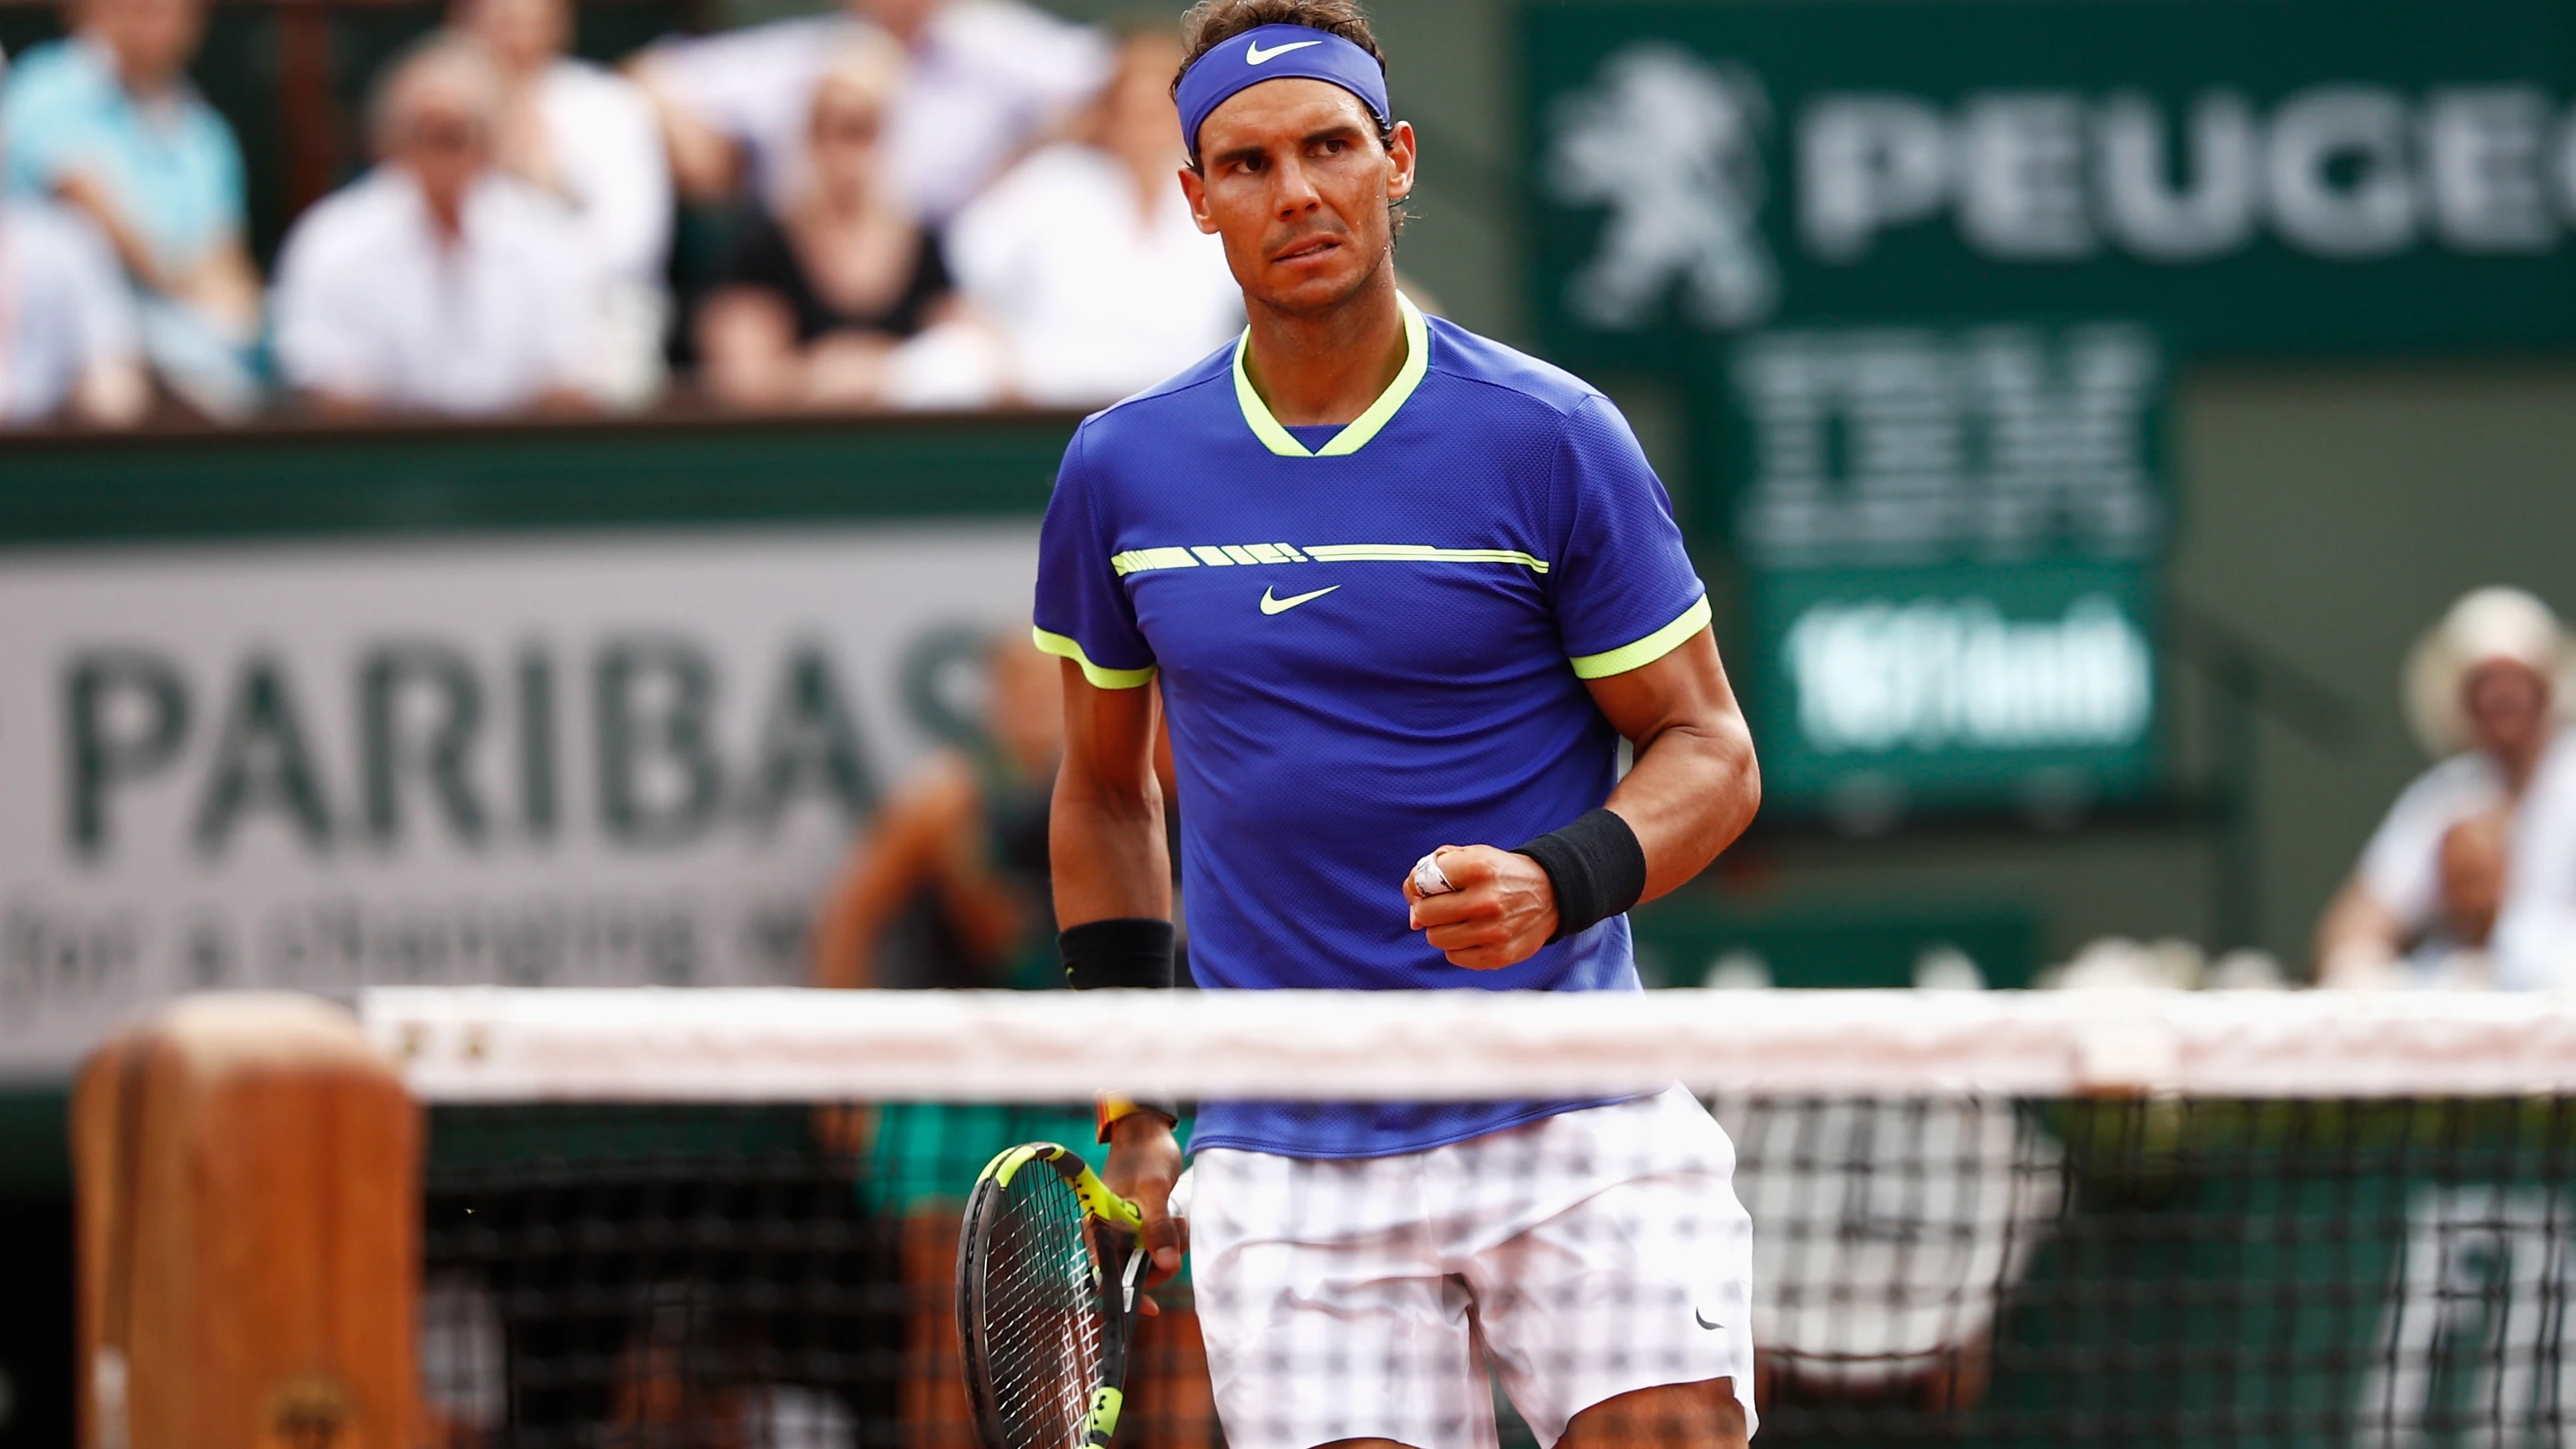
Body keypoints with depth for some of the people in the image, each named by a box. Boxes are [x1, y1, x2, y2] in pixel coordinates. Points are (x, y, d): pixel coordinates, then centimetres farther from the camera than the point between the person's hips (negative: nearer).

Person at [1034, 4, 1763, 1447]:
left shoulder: (1548, 437, -3)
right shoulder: (1122, 471, 7)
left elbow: (1711, 753, 0)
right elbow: (1107, 787, 20)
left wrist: (1561, 885, -20)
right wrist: (1132, 1111, 16)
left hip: (1574, 1125, -2)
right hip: (1287, 1156, 2)